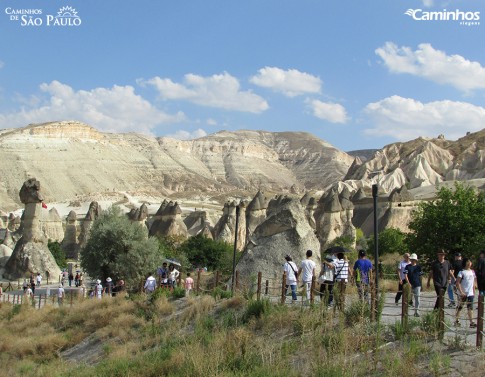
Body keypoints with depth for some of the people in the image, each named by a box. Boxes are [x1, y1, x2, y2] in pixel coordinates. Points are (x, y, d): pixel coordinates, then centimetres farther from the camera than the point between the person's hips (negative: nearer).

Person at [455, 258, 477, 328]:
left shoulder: (472, 272, 11)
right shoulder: (462, 272, -6)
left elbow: (474, 282, 18)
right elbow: (457, 283, -11)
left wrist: (474, 292, 13)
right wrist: (461, 292, -17)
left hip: (470, 293, 4)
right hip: (463, 293, -4)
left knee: (470, 307, -4)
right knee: (460, 306, 6)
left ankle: (471, 322, -9)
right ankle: (457, 321, 18)